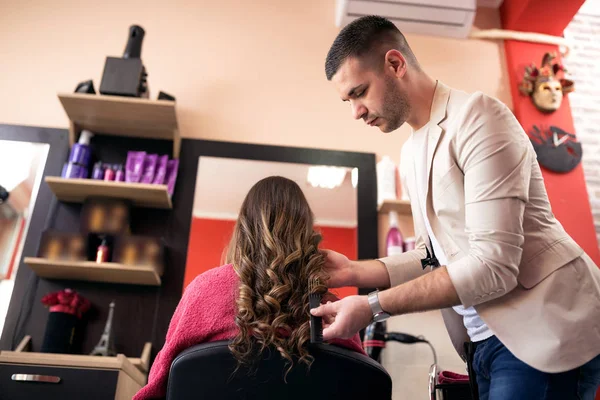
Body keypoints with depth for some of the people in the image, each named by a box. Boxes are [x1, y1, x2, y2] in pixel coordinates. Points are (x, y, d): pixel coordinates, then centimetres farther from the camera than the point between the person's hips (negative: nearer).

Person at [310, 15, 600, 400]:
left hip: (546, 329, -7)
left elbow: (493, 264, -23)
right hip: (487, 338, 7)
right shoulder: (411, 153, 11)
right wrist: (354, 271, 1)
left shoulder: (476, 114, -16)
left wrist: (373, 306, -20)